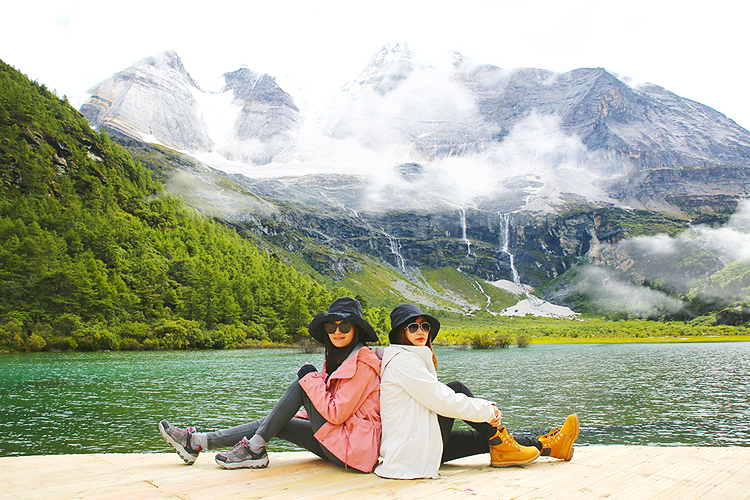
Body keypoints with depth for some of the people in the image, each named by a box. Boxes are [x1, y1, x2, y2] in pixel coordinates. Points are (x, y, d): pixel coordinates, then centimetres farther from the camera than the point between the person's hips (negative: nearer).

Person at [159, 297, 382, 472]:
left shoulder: (362, 364, -16)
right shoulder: (337, 358, 14)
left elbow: (336, 414, -22)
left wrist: (310, 378, -14)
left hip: (353, 448, -9)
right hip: (338, 445, 9)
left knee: (299, 385, -13)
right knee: (273, 424, 5)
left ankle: (254, 450, -7)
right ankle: (195, 442, 7)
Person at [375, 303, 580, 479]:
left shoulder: (415, 358, 17)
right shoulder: (402, 360, -15)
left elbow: (438, 398, 12)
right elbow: (442, 401, -20)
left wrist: (487, 408, -1)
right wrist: (488, 411, -9)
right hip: (416, 451, -9)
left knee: (486, 435, 9)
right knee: (458, 388, -11)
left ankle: (543, 445, 22)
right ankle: (501, 447, 0)